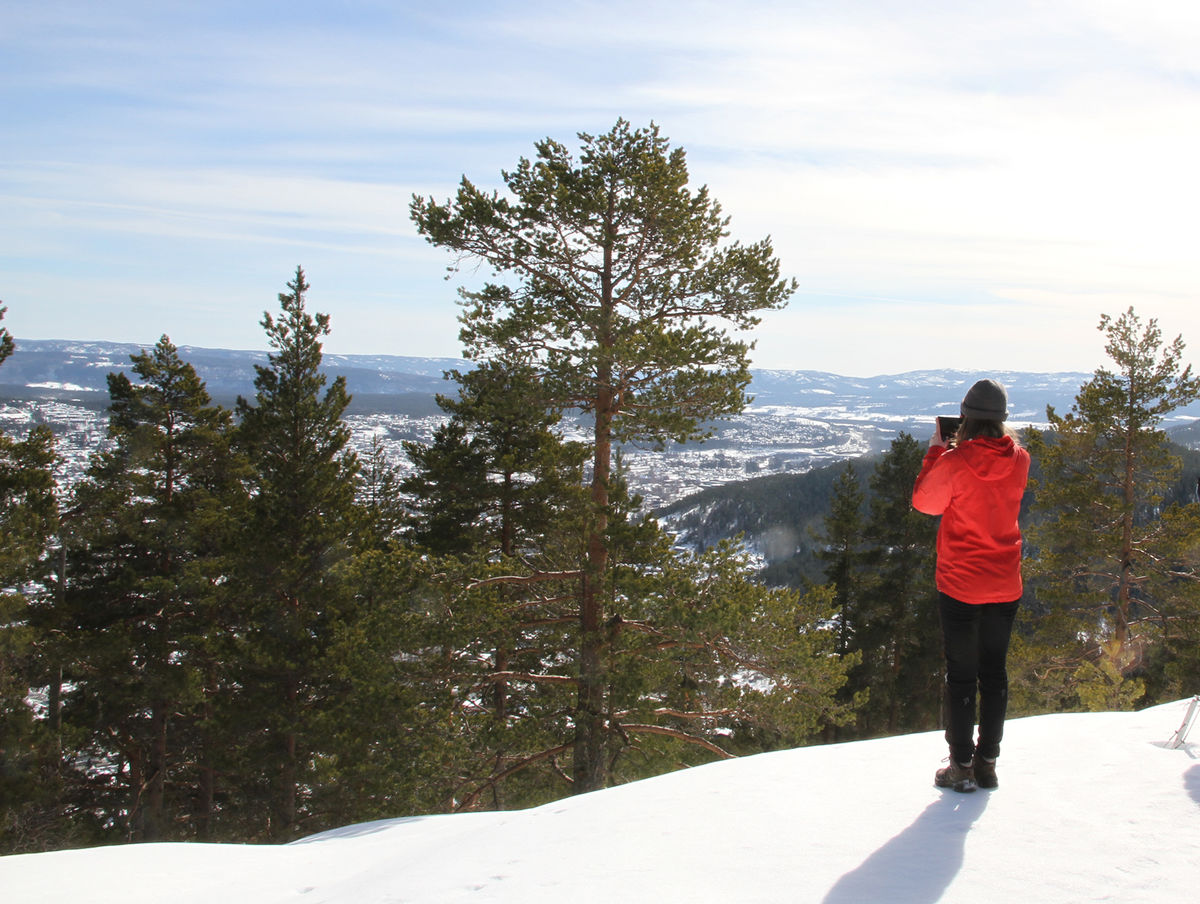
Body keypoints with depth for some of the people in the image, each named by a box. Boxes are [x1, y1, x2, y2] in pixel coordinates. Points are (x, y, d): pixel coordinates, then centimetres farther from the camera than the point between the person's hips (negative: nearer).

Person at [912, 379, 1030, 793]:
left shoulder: (955, 462, -17)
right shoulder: (1018, 460, -4)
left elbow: (924, 501, 0)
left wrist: (936, 451, 6)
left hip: (960, 587, -4)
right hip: (1005, 587, 4)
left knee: (961, 675, 5)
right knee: (994, 673, 13)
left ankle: (962, 766, 10)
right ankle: (987, 762, 19)